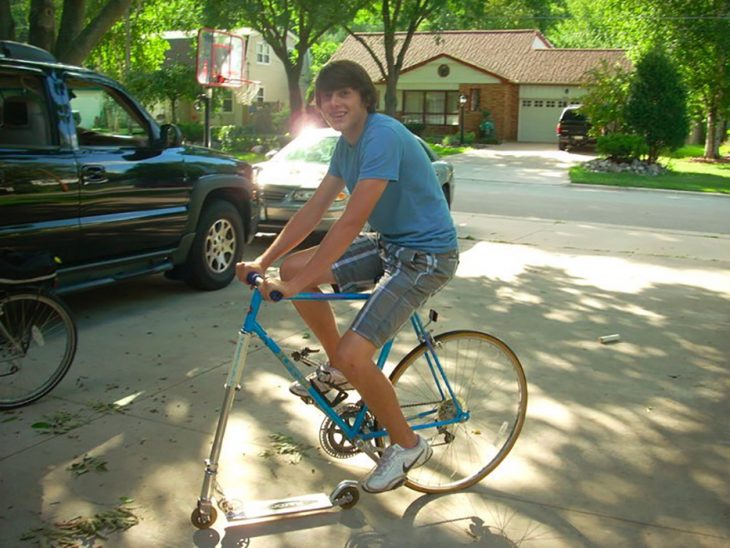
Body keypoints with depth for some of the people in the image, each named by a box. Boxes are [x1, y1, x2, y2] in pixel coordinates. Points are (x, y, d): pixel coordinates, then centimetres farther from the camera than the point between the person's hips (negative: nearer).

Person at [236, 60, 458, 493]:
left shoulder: (382, 136, -23)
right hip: (389, 243, 10)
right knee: (293, 267, 5)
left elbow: (351, 221, -29)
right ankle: (337, 371, 20)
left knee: (353, 355, -19)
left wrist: (295, 286, -28)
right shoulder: (348, 144, 7)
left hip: (426, 254, -9)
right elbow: (315, 209, 9)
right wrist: (264, 261, 2)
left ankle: (408, 445, 5)